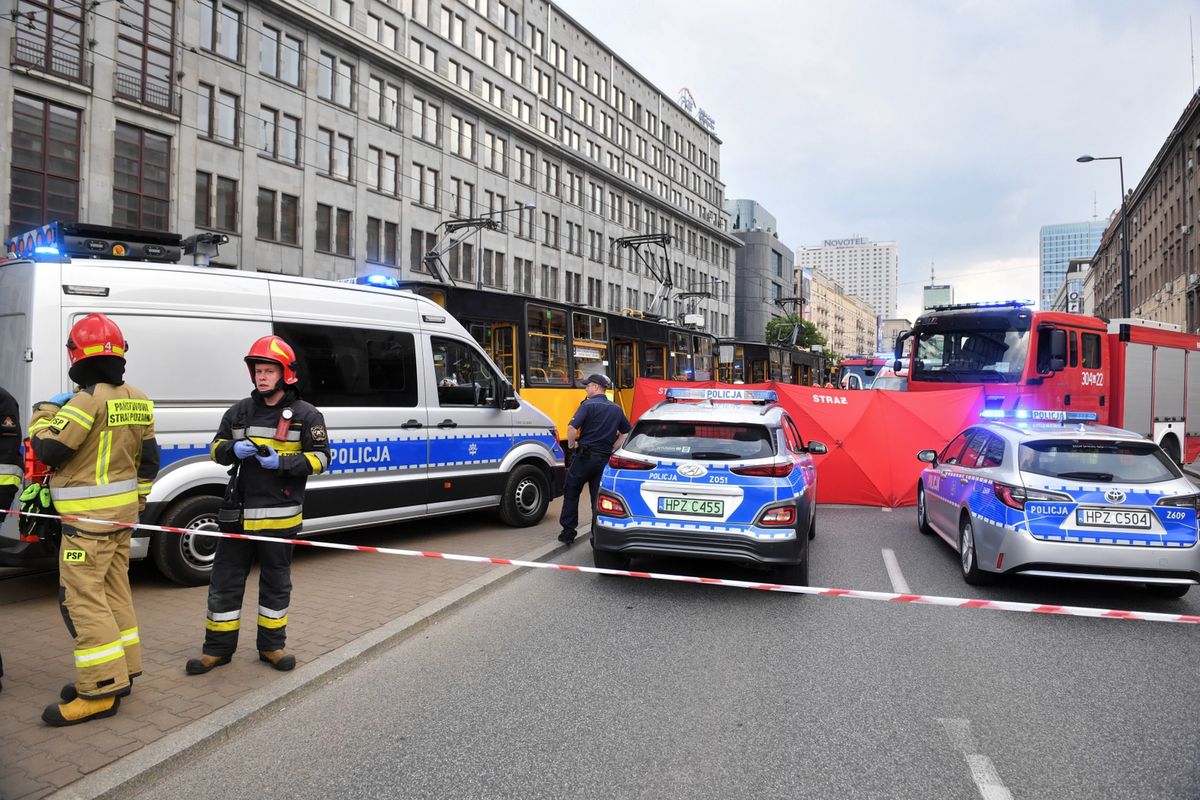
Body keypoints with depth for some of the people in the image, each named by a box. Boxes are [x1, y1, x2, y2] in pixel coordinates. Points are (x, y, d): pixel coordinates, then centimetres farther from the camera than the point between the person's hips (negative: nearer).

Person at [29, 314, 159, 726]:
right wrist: (138, 499, 24)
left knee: (81, 597, -4)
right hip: (122, 509, 9)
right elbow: (148, 458, 14)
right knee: (113, 590, 16)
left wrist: (44, 413, 2)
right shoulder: (137, 400, 8)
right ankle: (122, 670, 24)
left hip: (89, 516, -9)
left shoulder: (90, 399, -18)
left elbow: (48, 449, -16)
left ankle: (102, 690, -3)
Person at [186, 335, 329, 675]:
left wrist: (282, 462, -19)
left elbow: (320, 457, -5)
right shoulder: (239, 411, 8)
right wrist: (234, 449, -10)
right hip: (238, 511, 3)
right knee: (225, 580, 8)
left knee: (276, 582, 11)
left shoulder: (305, 415, -3)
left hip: (279, 515, -3)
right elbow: (217, 447, 14)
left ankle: (272, 645, 26)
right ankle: (218, 647, 23)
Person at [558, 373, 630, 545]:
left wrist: (571, 445, -6)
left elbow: (572, 427, -21)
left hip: (585, 456, -5)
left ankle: (568, 532, 13)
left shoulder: (588, 404, -9)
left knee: (571, 493, 11)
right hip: (605, 459, 5)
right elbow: (626, 433, 18)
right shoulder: (616, 409, 11)